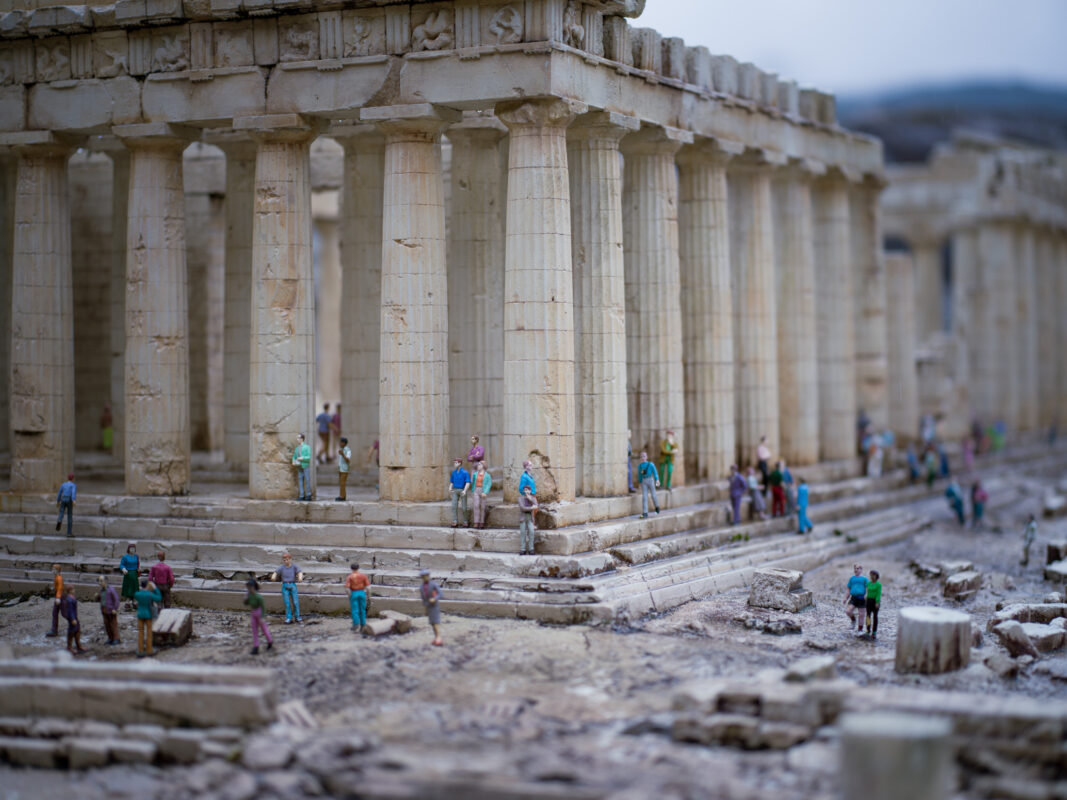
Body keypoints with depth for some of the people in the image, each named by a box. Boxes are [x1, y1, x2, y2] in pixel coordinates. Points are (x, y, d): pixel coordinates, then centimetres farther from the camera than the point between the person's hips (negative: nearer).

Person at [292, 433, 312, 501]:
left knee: (307, 480, -4)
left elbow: (309, 457, -7)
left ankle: (308, 495, 4)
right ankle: (302, 496, 3)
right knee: (300, 480, 1)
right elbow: (294, 457, 16)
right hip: (299, 467, 5)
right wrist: (293, 462, -4)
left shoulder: (307, 447, -2)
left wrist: (302, 458, -21)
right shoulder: (297, 448, 14)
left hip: (306, 466, -5)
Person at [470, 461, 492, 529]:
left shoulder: (487, 475, -1)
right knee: (476, 506, -13)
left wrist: (485, 493, -17)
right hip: (476, 491, 2)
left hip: (483, 492, -2)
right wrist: (472, 492, 14)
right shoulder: (476, 474, 11)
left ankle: (482, 523, 9)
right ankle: (476, 523, -15)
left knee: (482, 507, -1)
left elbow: (489, 484, -6)